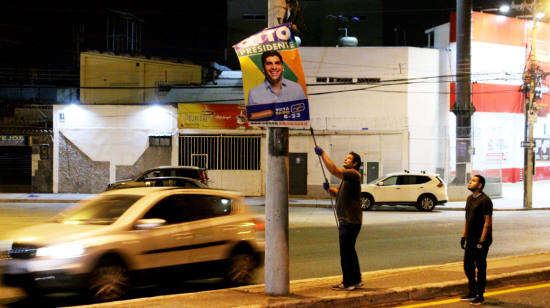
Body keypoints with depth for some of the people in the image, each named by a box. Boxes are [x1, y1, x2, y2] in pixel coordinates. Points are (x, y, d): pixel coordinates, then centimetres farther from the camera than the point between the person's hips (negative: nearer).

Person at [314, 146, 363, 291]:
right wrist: (329, 188, 2)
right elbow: (338, 193, 23)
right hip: (346, 219, 11)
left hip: (350, 221, -11)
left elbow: (334, 170, -27)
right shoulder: (346, 176, 19)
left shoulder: (353, 174, -14)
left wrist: (322, 154, -24)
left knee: (346, 252, -8)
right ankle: (355, 280, 24)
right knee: (349, 251, 16)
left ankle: (348, 282, -5)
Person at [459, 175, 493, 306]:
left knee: (480, 268, 0)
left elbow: (488, 222, -17)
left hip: (480, 240, -8)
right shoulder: (470, 199, 12)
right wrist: (463, 236, 16)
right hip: (470, 240, 8)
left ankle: (480, 296, 8)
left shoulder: (485, 200, -14)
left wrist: (482, 241, -20)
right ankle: (472, 292, 26)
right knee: (468, 265, 13)